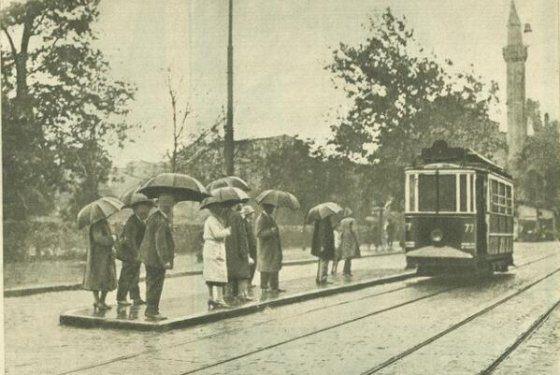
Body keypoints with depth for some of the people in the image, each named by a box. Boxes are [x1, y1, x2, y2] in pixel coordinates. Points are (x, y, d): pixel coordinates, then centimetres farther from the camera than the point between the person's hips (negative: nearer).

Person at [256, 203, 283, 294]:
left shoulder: (271, 217, 13)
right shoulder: (261, 219, -16)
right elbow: (259, 233, -25)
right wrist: (270, 231, -36)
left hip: (274, 248, 9)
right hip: (266, 249, -9)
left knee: (275, 268, 14)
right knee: (266, 269, -4)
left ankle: (274, 287, 23)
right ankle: (264, 289, 3)